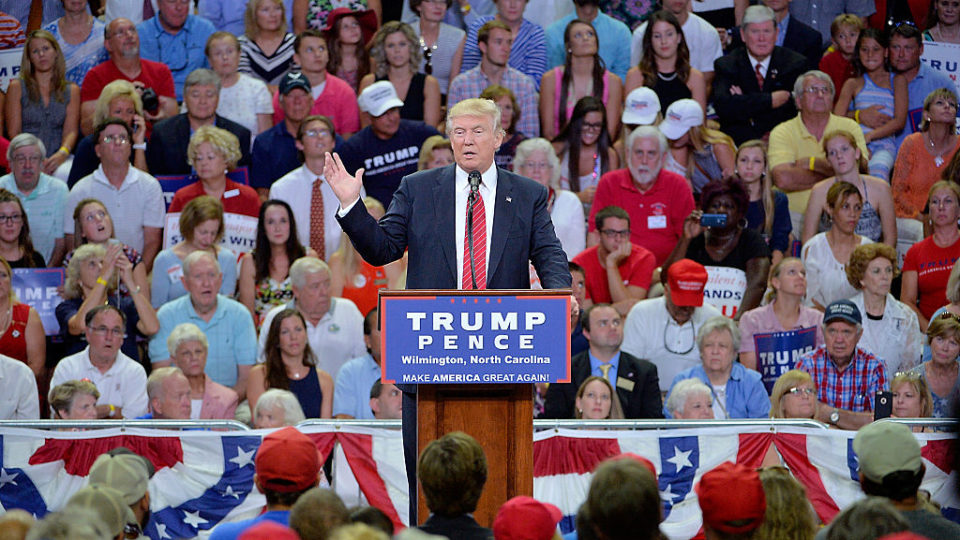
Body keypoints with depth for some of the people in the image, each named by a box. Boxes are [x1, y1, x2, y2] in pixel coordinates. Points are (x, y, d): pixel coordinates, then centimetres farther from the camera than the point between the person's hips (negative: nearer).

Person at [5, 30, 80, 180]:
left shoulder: (72, 90, 15)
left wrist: (62, 153, -18)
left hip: (57, 158, 2)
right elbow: (13, 132, 3)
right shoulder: (17, 87, 9)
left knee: (65, 173, -35)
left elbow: (71, 131, 5)